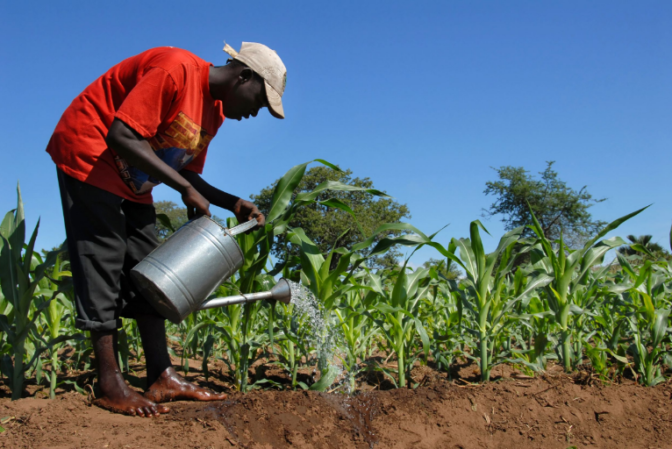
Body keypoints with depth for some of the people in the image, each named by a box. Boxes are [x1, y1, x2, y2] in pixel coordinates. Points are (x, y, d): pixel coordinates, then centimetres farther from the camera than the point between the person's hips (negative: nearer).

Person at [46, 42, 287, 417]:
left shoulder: (216, 111, 4)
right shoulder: (176, 70, -25)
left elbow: (186, 174, 7)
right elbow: (121, 136, -31)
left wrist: (232, 203, -7)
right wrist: (185, 188, -29)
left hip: (132, 181, 9)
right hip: (89, 154, -9)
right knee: (104, 262, -11)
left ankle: (162, 377, 4)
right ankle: (111, 386, -7)